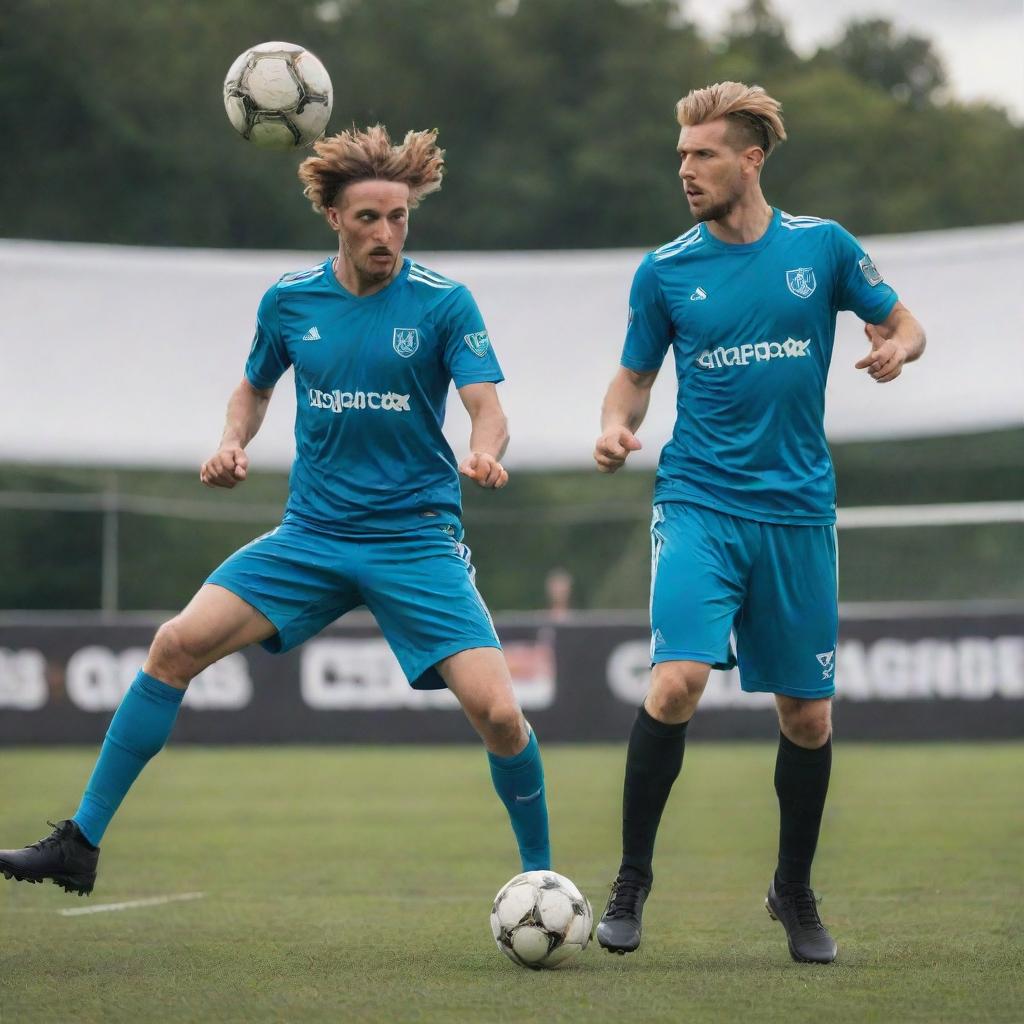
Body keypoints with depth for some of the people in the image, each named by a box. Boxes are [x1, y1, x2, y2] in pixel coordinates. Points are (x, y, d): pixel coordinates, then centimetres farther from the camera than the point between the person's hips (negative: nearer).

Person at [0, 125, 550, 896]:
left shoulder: (444, 303, -7)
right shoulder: (290, 301, 3)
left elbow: (488, 408, -12)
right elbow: (256, 386, 20)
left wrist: (484, 453, -35)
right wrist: (233, 443, -1)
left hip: (417, 541, -3)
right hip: (312, 535, 3)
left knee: (496, 712, -16)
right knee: (178, 644, -13)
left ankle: (539, 875, 9)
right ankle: (81, 844, -4)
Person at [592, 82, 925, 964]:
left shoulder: (822, 246, 1)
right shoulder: (665, 270, 2)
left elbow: (903, 324, 11)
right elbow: (636, 375, 12)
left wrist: (895, 348, -12)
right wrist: (616, 425, -10)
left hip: (797, 509, 1)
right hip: (699, 502, -1)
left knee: (808, 714, 7)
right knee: (678, 681, -21)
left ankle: (795, 891, 28)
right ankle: (631, 880, -5)